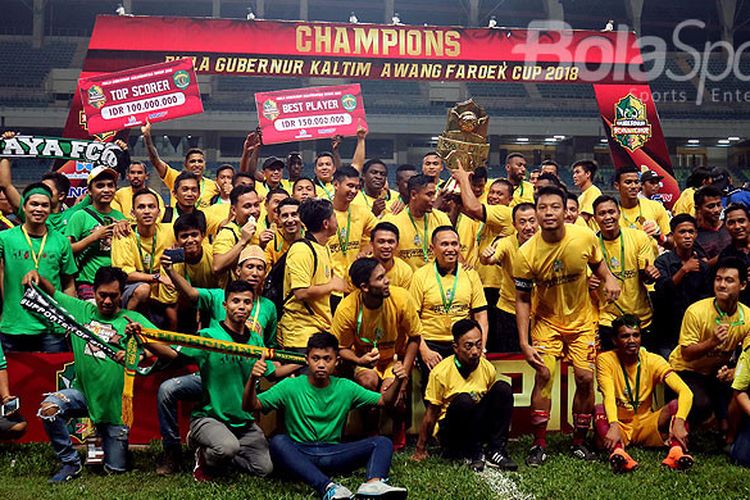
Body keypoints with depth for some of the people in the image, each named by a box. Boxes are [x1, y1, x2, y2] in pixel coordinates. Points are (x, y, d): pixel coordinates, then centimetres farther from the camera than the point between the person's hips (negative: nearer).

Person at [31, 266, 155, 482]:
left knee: (116, 469, 4)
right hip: (83, 392, 2)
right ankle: (70, 463, -6)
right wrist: (36, 276, -9)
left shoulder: (132, 319, -6)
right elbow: (52, 292, 12)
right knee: (48, 408, -29)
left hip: (114, 402, -2)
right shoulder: (81, 310, 3)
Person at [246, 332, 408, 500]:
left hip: (332, 453, 3)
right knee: (278, 442, -35)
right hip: (298, 453, -2)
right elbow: (250, 406, -6)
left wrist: (398, 382, -10)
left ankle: (373, 483, -48)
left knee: (382, 442, -16)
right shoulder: (290, 386, -1)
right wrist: (252, 380, -26)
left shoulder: (346, 388, 7)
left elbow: (385, 401, 10)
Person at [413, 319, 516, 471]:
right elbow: (431, 413, -8)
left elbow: (494, 404, 12)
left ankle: (495, 450, -15)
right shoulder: (441, 372, -15)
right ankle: (472, 453, -15)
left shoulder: (488, 368, -3)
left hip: (479, 428, 4)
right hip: (450, 432, -4)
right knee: (463, 400, -35)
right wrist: (420, 449, -3)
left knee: (503, 388, -16)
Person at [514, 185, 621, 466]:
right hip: (547, 319, -1)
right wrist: (524, 342, -17)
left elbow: (597, 262, 7)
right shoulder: (527, 254, -20)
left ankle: (579, 442, 15)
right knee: (544, 375, -14)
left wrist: (609, 279, -15)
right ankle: (539, 445, -2)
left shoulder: (585, 237, -16)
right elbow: (522, 299, -11)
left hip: (582, 319, 2)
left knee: (585, 378, -4)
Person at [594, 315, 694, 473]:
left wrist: (679, 422, -39)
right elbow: (609, 396, -26)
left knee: (677, 405, -23)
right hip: (619, 425, -2)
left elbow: (685, 392, -19)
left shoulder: (653, 361, -6)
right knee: (598, 410, -33)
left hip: (645, 426, 2)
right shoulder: (606, 360, -9)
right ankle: (618, 452, -57)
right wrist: (614, 426, -45)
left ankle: (676, 451, -45)